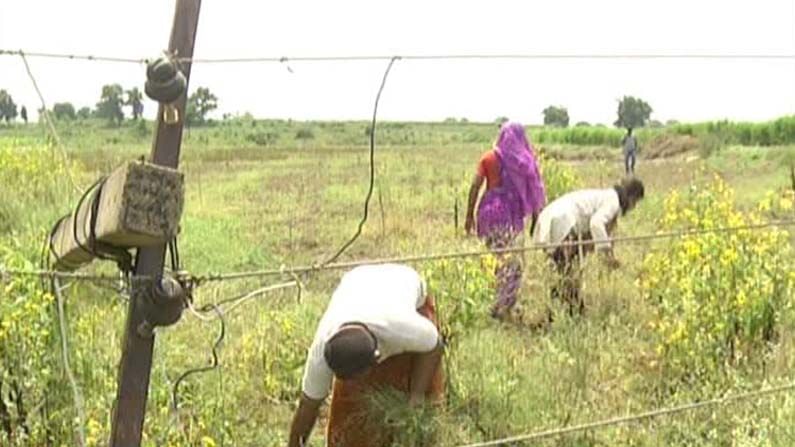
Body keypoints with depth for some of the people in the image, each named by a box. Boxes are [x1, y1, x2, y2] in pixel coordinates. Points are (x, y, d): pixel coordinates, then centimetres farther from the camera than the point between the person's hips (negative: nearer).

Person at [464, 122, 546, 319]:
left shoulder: (489, 158, 4)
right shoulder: (525, 160, 4)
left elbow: (475, 186, -1)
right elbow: (534, 190, 3)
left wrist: (469, 215, 3)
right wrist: (535, 218, 9)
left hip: (490, 212, 1)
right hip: (512, 214, -1)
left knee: (496, 258, 9)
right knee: (512, 261, 6)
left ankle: (500, 307, 12)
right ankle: (502, 307, 5)